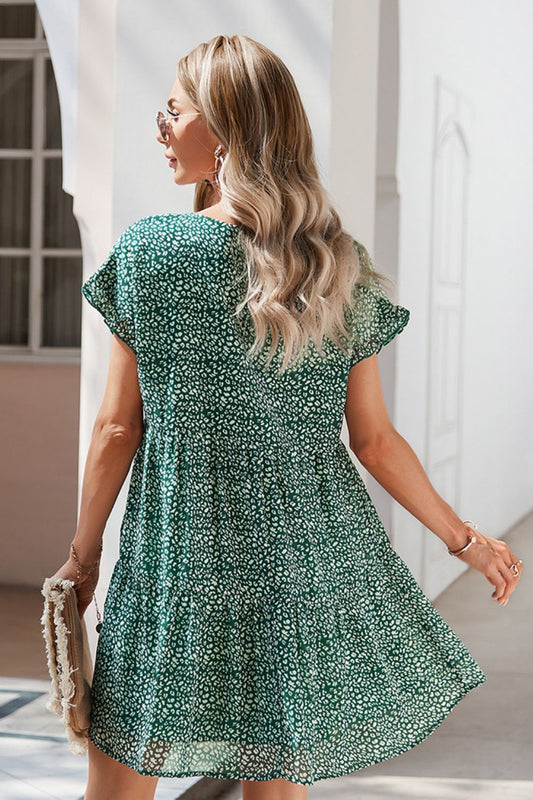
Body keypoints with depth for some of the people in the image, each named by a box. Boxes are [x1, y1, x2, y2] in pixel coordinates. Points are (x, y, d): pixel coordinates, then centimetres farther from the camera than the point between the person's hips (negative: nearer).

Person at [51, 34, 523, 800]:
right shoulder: (340, 266, -1)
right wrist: (464, 537, 15)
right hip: (307, 558, 3)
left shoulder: (149, 249, -9)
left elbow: (117, 428, -5)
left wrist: (84, 551, 8)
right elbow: (376, 441, 2)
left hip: (175, 558, -3)